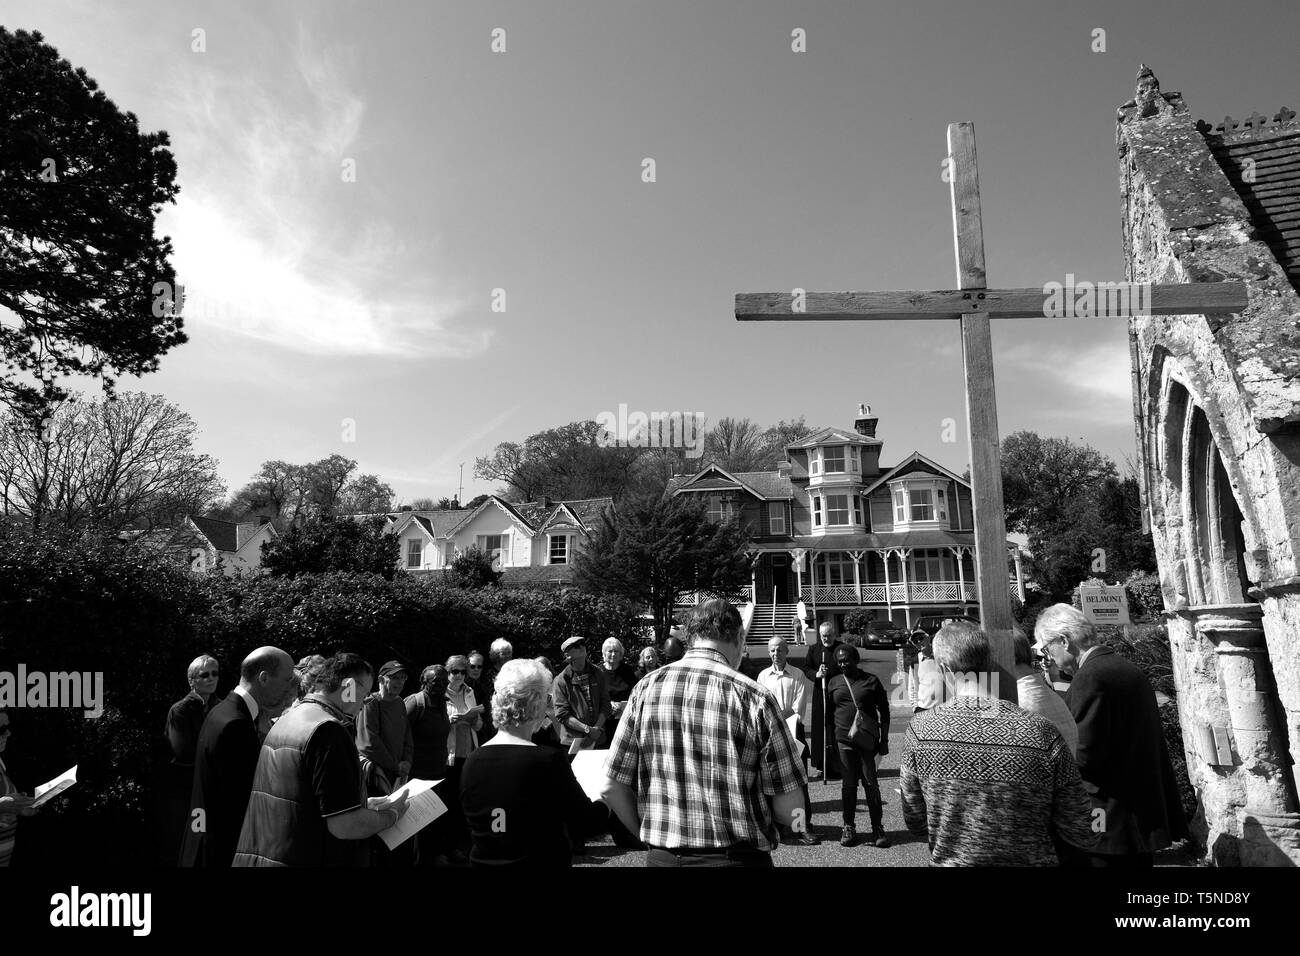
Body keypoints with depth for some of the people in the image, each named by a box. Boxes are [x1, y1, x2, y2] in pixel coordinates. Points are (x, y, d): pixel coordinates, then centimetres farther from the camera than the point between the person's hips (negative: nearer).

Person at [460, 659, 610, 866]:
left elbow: (473, 823, 8)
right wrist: (606, 805, 5)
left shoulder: (472, 762, -8)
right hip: (544, 861, -5)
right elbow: (585, 825, -15)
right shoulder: (549, 760, -23)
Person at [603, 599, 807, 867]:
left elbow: (611, 788, -3)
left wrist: (650, 835, 10)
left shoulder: (646, 688, -5)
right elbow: (790, 809, -12)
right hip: (738, 856, -3)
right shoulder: (754, 698, -14)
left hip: (661, 856, 3)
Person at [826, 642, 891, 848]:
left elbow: (884, 711, 6)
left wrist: (884, 740, 3)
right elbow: (828, 715, 14)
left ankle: (877, 828, 11)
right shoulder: (833, 683, 9)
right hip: (844, 740, 2)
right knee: (848, 784, 6)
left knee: (871, 784, -1)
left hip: (868, 740, -2)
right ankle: (848, 827, 16)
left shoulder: (871, 681, 2)